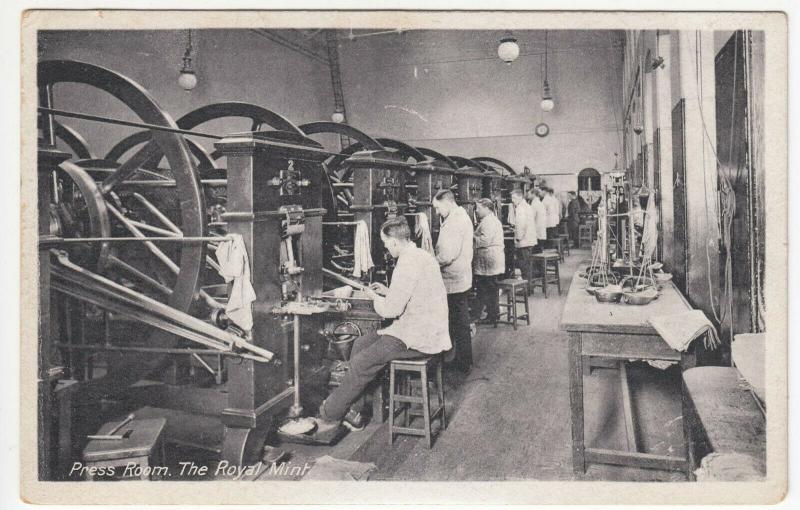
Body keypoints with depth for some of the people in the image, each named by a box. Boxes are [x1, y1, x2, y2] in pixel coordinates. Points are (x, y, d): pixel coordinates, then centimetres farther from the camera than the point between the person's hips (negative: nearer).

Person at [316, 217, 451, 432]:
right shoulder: (421, 255, 12)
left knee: (362, 363, -9)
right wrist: (388, 291, 15)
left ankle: (329, 416, 5)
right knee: (360, 344, 10)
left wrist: (375, 297, -3)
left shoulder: (408, 264, -21)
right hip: (425, 330, 10)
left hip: (418, 338, -10)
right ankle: (346, 409, 13)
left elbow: (391, 309, -21)